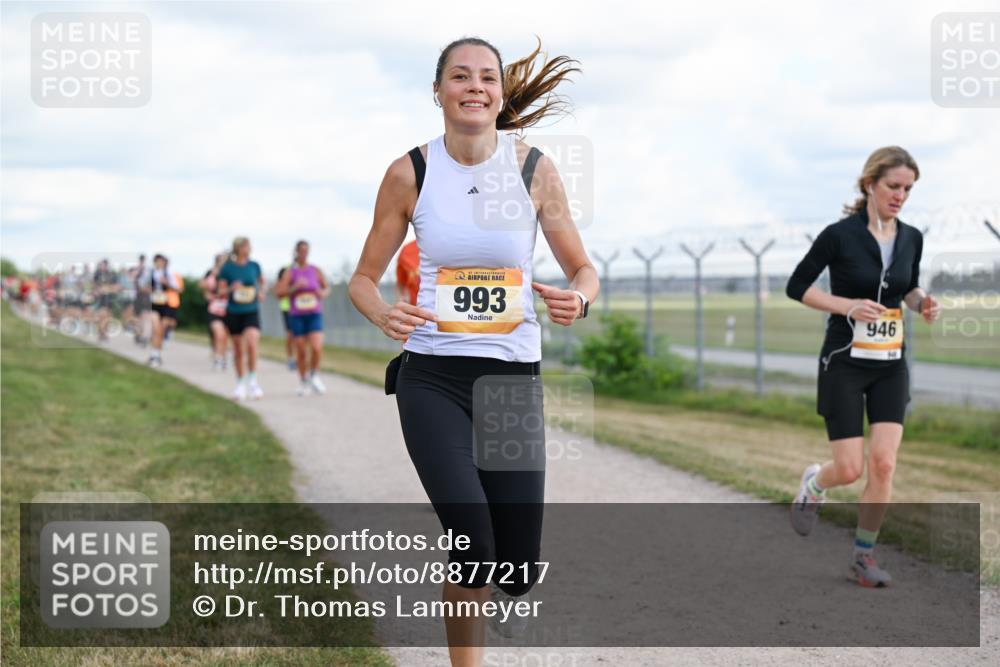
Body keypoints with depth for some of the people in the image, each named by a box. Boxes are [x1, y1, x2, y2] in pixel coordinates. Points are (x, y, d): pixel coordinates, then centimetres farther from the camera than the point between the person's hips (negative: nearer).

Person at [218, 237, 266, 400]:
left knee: (252, 344, -20)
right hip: (234, 312, 0)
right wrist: (232, 289, -19)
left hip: (252, 312, 0)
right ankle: (240, 384, 24)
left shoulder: (254, 266, 2)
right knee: (238, 350, 8)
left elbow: (262, 281, 20)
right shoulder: (227, 268, -4)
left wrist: (262, 292, 1)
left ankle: (252, 381, -8)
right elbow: (221, 292, 0)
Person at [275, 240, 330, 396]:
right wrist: (295, 287, -18)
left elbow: (326, 288, 15)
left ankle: (314, 375, 10)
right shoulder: (291, 272, 0)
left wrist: (323, 293, -7)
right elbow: (279, 292, -6)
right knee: (301, 351, 3)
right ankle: (303, 381, 21)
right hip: (296, 315, 0)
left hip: (314, 314, 0)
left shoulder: (315, 270, 4)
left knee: (317, 348, -15)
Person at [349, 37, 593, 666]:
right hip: (433, 378, -1)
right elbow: (364, 278, 6)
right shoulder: (409, 173, -2)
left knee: (517, 573, 1)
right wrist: (385, 314, -18)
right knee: (474, 546, -19)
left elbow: (584, 270, 7)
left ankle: (477, 594, 39)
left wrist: (577, 300, -18)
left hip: (515, 376, 2)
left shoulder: (534, 168, -1)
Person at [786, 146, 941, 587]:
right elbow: (796, 287, -7)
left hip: (890, 366, 4)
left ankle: (864, 556, 8)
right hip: (845, 363, -4)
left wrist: (921, 302, -4)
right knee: (849, 470, -6)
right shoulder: (840, 234, -12)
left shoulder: (912, 238, 3)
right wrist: (848, 306, -19)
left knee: (883, 463, -7)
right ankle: (813, 483, 30)